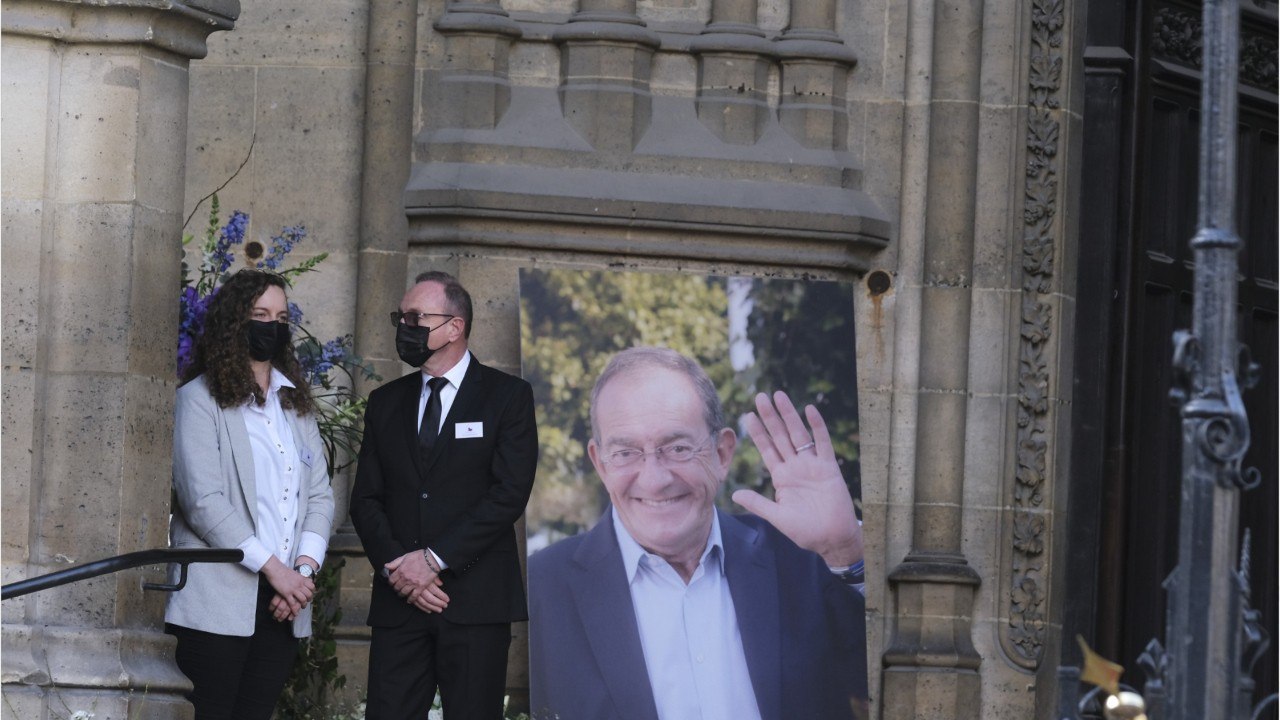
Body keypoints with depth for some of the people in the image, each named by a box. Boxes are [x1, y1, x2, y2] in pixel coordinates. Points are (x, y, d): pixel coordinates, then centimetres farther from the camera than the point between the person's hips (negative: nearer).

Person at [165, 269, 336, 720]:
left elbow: (320, 495, 15)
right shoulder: (201, 399, -1)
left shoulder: (297, 404, 19)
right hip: (220, 601, -6)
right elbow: (202, 500, -11)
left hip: (284, 601, 6)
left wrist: (304, 569, -3)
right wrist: (272, 568, -13)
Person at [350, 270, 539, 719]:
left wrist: (434, 560, -13)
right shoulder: (386, 403, 15)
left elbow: (509, 493, -8)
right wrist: (395, 565, -7)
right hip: (397, 601, 4)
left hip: (475, 600, -3)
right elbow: (366, 500, 11)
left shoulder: (508, 396, 2)